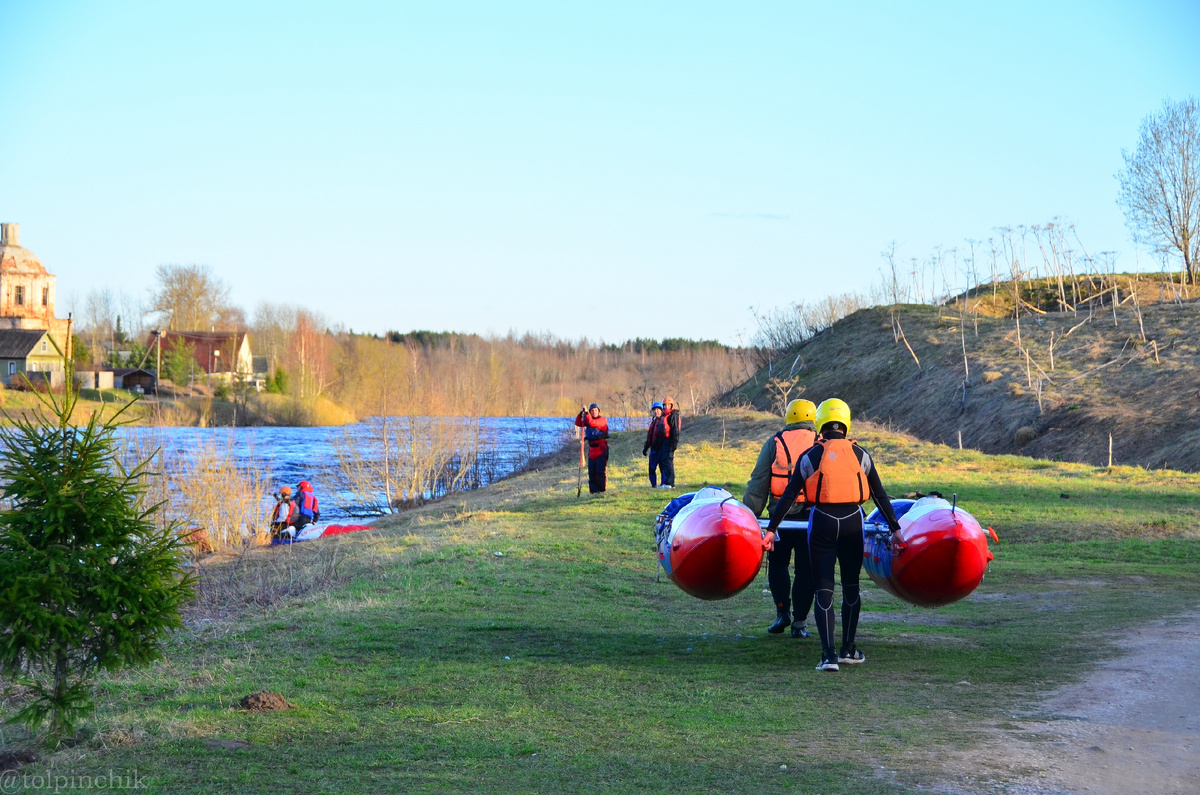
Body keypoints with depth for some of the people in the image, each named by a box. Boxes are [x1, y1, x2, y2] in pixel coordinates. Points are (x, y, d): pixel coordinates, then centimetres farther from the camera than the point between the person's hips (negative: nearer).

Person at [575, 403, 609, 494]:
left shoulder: (602, 420, -6)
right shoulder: (588, 419, 15)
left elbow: (592, 423, -21)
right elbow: (578, 423, 7)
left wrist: (586, 413, -15)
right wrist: (581, 413, -5)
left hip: (601, 449, -6)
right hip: (592, 449, 6)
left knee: (600, 471, -9)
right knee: (591, 471, 3)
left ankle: (601, 489, -3)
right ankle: (593, 490, 6)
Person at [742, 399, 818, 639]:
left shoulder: (774, 443, 1)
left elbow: (758, 484, 0)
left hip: (781, 517, 0)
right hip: (813, 516, 0)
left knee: (778, 564, 17)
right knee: (805, 569, 6)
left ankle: (782, 611, 7)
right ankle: (799, 622, 6)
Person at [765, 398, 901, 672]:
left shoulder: (811, 457, 0)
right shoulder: (860, 455, 4)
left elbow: (789, 496, -1)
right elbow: (880, 495, 8)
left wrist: (771, 529, 3)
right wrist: (895, 528, 14)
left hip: (822, 522, -1)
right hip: (852, 522, 1)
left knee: (824, 589, 1)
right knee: (851, 587, 16)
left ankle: (829, 655, -9)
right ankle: (848, 649, 22)